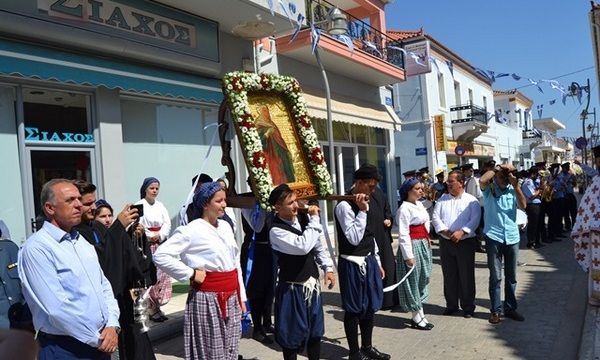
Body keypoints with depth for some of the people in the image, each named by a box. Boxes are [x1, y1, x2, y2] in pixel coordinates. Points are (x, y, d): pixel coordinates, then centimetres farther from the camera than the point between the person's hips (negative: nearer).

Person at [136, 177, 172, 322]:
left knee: (162, 275, 4)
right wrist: (151, 236, -12)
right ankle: (152, 308, 0)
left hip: (161, 245, 6)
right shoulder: (139, 205, -6)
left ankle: (156, 306, 14)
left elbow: (167, 223, 5)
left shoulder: (160, 205, 12)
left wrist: (159, 236, -10)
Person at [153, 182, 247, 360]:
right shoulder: (192, 230, -12)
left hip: (232, 298, 7)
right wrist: (191, 274, -16)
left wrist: (241, 297, 13)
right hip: (208, 299, -7)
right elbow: (160, 255, -18)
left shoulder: (225, 226, 9)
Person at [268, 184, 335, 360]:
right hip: (293, 289, -6)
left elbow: (318, 245, 12)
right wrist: (314, 219, -25)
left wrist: (328, 268, 6)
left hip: (312, 284, 6)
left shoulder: (303, 217, 0)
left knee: (315, 331, 19)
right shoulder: (276, 231, -20)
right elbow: (303, 246, -33)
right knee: (293, 335, 8)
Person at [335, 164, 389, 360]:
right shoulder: (344, 206, -17)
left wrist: (377, 262, 18)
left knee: (370, 306, 18)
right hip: (352, 264, -9)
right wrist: (362, 211, -25)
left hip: (368, 261, 9)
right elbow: (354, 238, -24)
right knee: (353, 309, 4)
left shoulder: (365, 203, 11)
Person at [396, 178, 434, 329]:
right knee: (413, 281, 2)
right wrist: (408, 256, -20)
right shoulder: (404, 208, -16)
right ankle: (416, 318, 14)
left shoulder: (420, 205, 10)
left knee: (423, 279, 14)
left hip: (424, 246, 9)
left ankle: (420, 315, 25)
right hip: (413, 246, -9)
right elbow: (403, 234, -19)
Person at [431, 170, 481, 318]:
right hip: (445, 242, 3)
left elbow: (475, 220, -10)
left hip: (465, 242, -3)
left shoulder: (471, 200, 0)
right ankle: (451, 305, 23)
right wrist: (444, 231, -13)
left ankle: (468, 307, 16)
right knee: (449, 275, 11)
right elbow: (435, 217, 2)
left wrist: (462, 232, -22)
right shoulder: (443, 199, 10)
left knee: (466, 276, 3)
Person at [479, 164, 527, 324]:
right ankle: (495, 310, 12)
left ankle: (510, 308, 24)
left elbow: (523, 205, -9)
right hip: (493, 237, -3)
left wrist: (516, 185, -15)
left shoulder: (513, 190, 5)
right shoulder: (489, 188, -4)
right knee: (495, 277, 3)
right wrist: (497, 168, -15)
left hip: (512, 238, 4)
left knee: (511, 276, 12)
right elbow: (482, 180, -26)